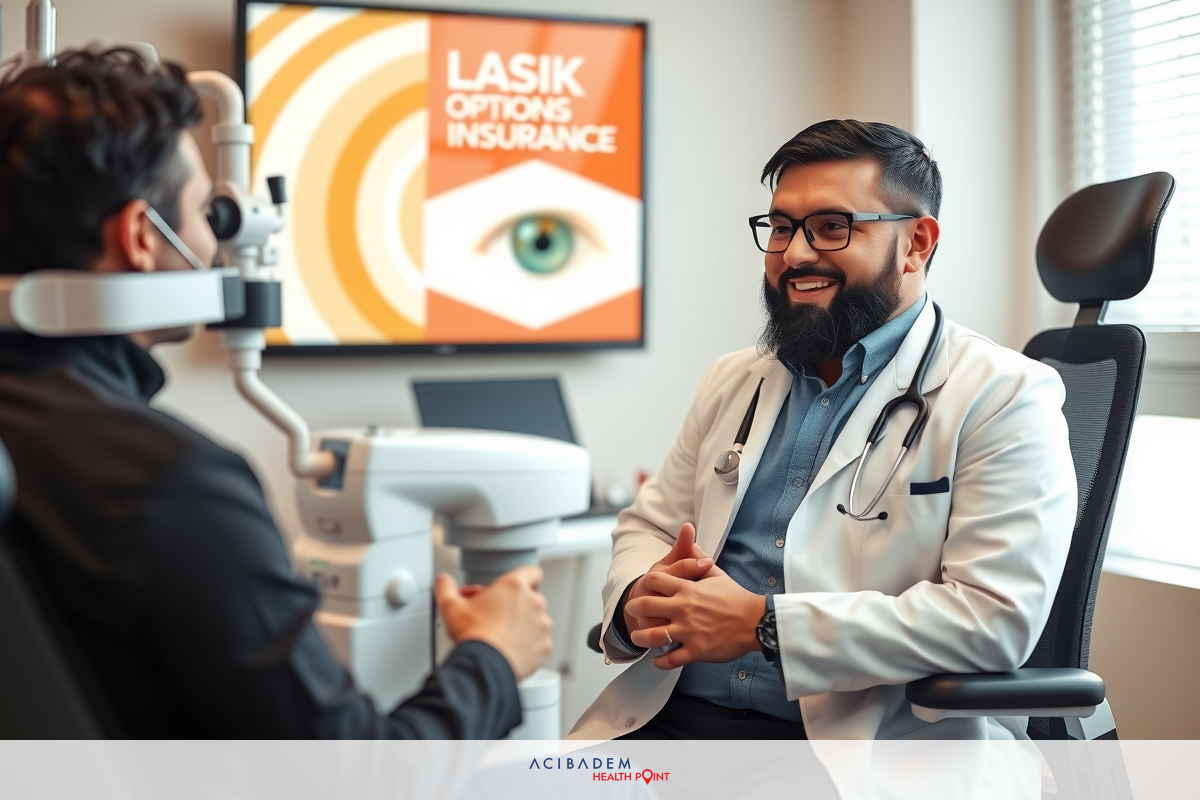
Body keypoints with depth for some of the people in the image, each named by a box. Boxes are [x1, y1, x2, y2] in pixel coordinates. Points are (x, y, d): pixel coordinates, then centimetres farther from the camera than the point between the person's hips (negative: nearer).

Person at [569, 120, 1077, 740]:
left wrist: (762, 625, -17)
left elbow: (996, 618, -14)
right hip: (671, 715, 7)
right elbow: (648, 526, 23)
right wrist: (640, 598, -3)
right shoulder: (733, 381, 19)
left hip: (861, 734, -6)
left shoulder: (1006, 397, -3)